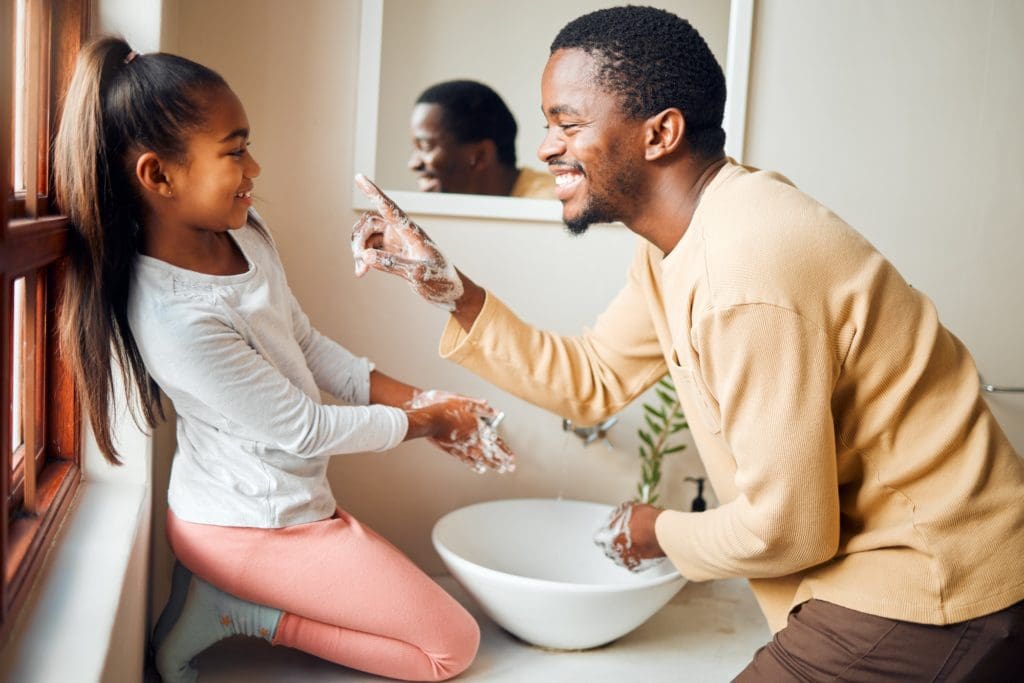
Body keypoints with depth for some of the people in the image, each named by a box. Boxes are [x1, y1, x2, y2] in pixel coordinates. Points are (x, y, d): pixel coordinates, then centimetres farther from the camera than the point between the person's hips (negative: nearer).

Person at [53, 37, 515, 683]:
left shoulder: (246, 233, -5)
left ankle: (220, 590, 15)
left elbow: (310, 345, 6)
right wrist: (429, 422, -9)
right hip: (260, 526, -9)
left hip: (284, 502, 9)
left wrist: (420, 400, -1)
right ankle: (237, 613, 1)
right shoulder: (175, 315, -31)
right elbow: (302, 428, -22)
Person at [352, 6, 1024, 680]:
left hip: (928, 597, -8)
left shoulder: (749, 276, -30)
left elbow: (785, 529, -24)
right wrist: (450, 287, 0)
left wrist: (662, 532, -4)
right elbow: (591, 380, 7)